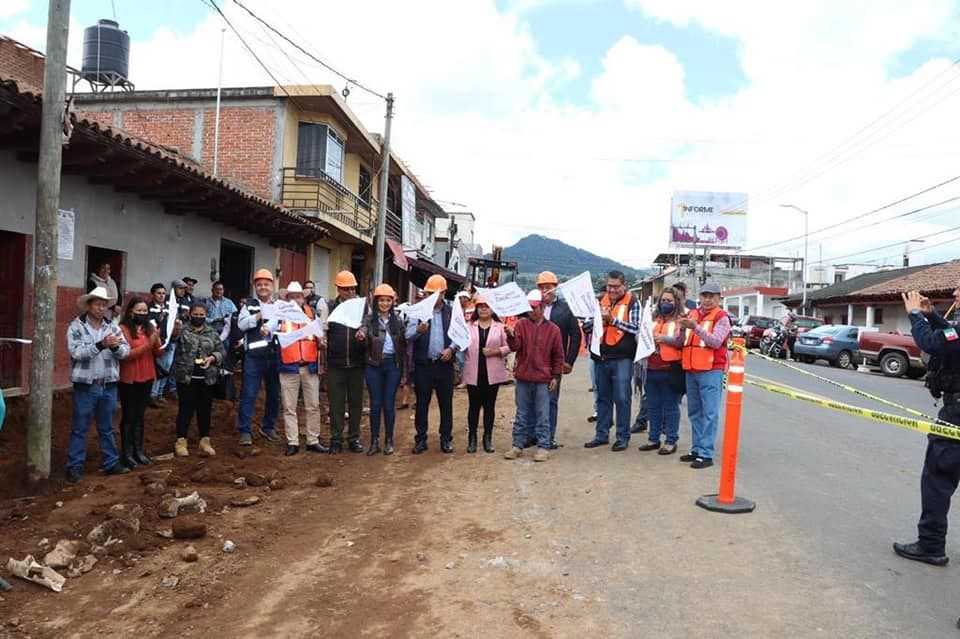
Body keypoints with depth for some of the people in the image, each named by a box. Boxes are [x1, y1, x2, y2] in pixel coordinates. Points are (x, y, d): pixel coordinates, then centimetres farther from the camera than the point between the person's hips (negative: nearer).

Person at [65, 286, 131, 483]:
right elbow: (76, 352, -17)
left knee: (107, 428, 15)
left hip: (108, 385, 4)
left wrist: (116, 347, -23)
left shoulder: (113, 327, 7)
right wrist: (101, 344, -28)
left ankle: (111, 463, 23)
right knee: (79, 429, 5)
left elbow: (126, 351, -1)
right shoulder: (76, 326, -5)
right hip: (86, 385, -4)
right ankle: (74, 467, 14)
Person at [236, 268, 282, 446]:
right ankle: (245, 431, 3)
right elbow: (241, 324, -5)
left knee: (274, 394, 10)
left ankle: (269, 427, 25)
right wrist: (260, 314, -12)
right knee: (248, 394, -3)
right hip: (254, 356, -1)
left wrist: (268, 327, -32)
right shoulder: (249, 305, 9)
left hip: (275, 355, 1)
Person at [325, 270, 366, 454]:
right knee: (336, 403, 7)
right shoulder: (330, 307, 2)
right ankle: (336, 439, 17)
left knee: (356, 402, 9)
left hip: (357, 363, 0)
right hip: (335, 364, 0)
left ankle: (354, 438, 21)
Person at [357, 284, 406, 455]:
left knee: (389, 403, 5)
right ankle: (374, 441, 13)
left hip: (393, 364, 1)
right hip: (374, 365, -1)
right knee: (375, 403, 4)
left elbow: (404, 341, 7)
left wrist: (404, 366, 0)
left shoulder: (397, 319, 7)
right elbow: (363, 331, -17)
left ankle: (389, 440, 16)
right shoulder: (369, 318, 0)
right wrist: (360, 336, -41)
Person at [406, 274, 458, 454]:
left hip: (444, 364, 1)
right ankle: (421, 439, 16)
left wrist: (451, 348, -11)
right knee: (422, 403, 6)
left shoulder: (451, 312, 7)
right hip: (423, 364, -1)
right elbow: (408, 334, -9)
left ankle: (446, 439, 18)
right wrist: (418, 330, -30)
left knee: (446, 403, 7)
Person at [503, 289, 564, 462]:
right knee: (522, 414, 11)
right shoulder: (521, 325, 3)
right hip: (523, 378, 2)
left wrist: (556, 376, 1)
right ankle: (517, 445, 19)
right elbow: (515, 346, -8)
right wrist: (511, 336, -28)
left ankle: (543, 447, 11)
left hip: (543, 380, -1)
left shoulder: (553, 329, 2)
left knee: (542, 415, 4)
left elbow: (558, 356, 5)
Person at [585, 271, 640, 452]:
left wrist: (613, 320, -16)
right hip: (601, 356, 5)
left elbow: (635, 328, -10)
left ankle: (623, 437, 8)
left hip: (622, 358, -5)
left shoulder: (632, 302, -1)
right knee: (603, 397, 12)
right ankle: (602, 434, 22)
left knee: (622, 398, -1)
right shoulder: (601, 300, 11)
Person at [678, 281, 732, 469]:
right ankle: (697, 449, 22)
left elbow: (716, 342, -18)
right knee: (694, 413, 13)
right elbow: (681, 342, 13)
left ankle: (706, 454, -5)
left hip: (711, 371, -6)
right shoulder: (692, 314, 13)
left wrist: (695, 327, -24)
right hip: (691, 371, 6)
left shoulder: (721, 317, -3)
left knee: (709, 414, -6)